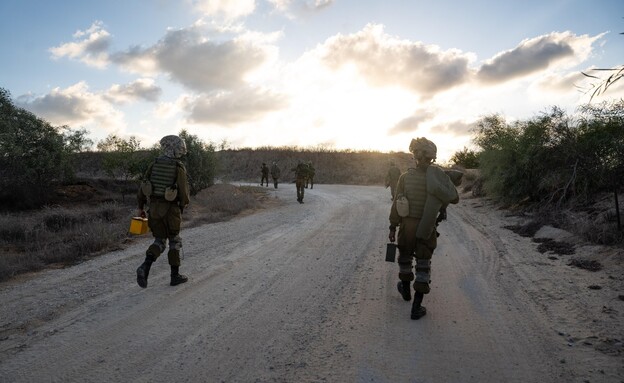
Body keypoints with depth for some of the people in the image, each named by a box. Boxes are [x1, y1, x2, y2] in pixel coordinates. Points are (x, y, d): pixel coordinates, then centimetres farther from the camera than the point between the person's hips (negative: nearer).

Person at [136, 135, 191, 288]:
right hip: (170, 209, -4)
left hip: (154, 208, 4)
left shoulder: (155, 164, 2)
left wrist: (141, 207, 12)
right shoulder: (179, 168, -12)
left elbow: (143, 186, 3)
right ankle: (175, 276, 17)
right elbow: (183, 192, -13)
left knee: (159, 241, 14)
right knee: (174, 241, 12)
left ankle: (145, 268, -9)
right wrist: (183, 206, 9)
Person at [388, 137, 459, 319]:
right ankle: (416, 307, 8)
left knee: (405, 257, 24)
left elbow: (396, 204, -6)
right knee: (423, 265, 8)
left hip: (407, 226, 1)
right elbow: (454, 198, -2)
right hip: (428, 229, 0)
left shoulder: (405, 176, -9)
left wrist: (392, 227, 2)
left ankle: (406, 289, 45)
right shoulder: (439, 176, -10)